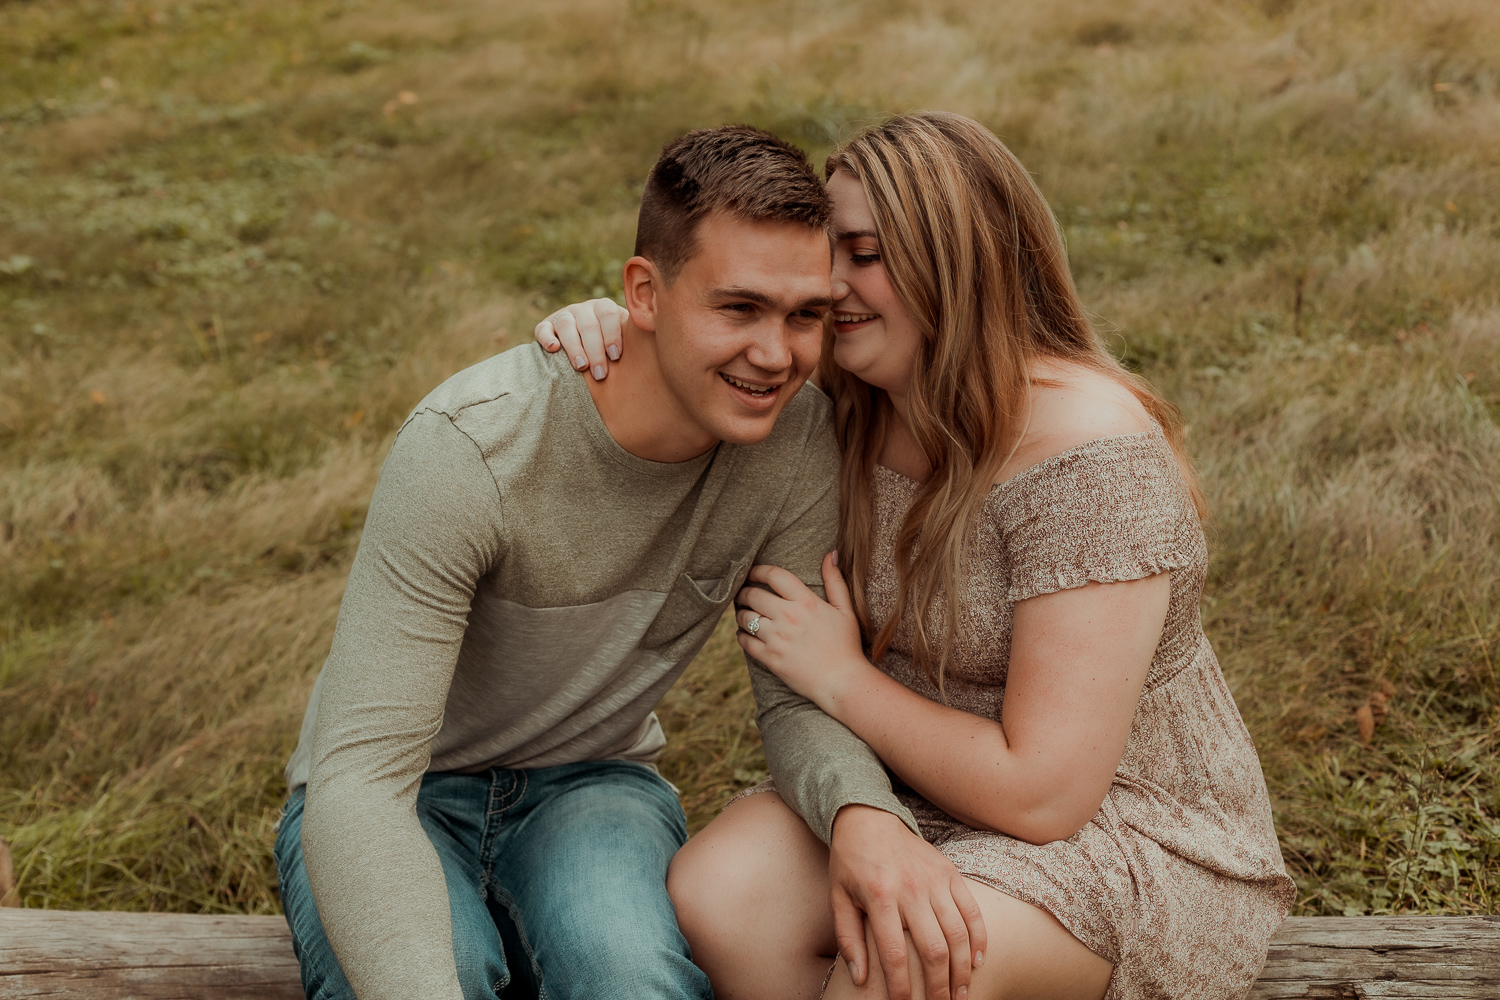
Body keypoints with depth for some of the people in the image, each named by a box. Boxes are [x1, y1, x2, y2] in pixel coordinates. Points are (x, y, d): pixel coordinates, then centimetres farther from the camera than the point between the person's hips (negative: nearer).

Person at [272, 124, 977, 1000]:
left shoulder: (798, 440, -15)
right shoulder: (468, 448, -29)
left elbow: (802, 694, -7)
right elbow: (359, 776, -32)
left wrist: (870, 816, -31)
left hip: (590, 783, 2)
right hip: (394, 798, -1)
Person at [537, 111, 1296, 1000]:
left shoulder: (1090, 459, -25)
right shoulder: (854, 406, -3)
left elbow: (1043, 795, -27)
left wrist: (841, 676, -17)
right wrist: (616, 336, -7)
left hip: (1134, 834, -6)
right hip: (918, 783, 6)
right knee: (713, 892, -21)